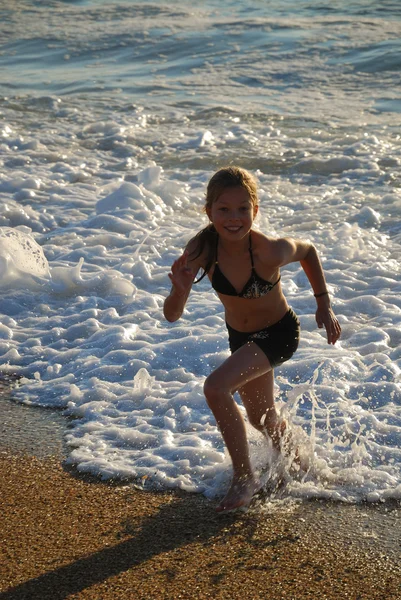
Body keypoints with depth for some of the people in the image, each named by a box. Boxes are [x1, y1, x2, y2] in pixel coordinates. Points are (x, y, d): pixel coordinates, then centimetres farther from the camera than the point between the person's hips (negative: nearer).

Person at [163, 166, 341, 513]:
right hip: (241, 336, 5)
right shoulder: (201, 250, -26)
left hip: (280, 333, -5)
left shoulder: (271, 252, -33)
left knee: (216, 388, -26)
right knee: (262, 420, 24)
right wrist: (181, 290, -45)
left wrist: (324, 305, -7)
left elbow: (308, 251, -9)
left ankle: (244, 478, -6)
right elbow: (172, 316, -25)